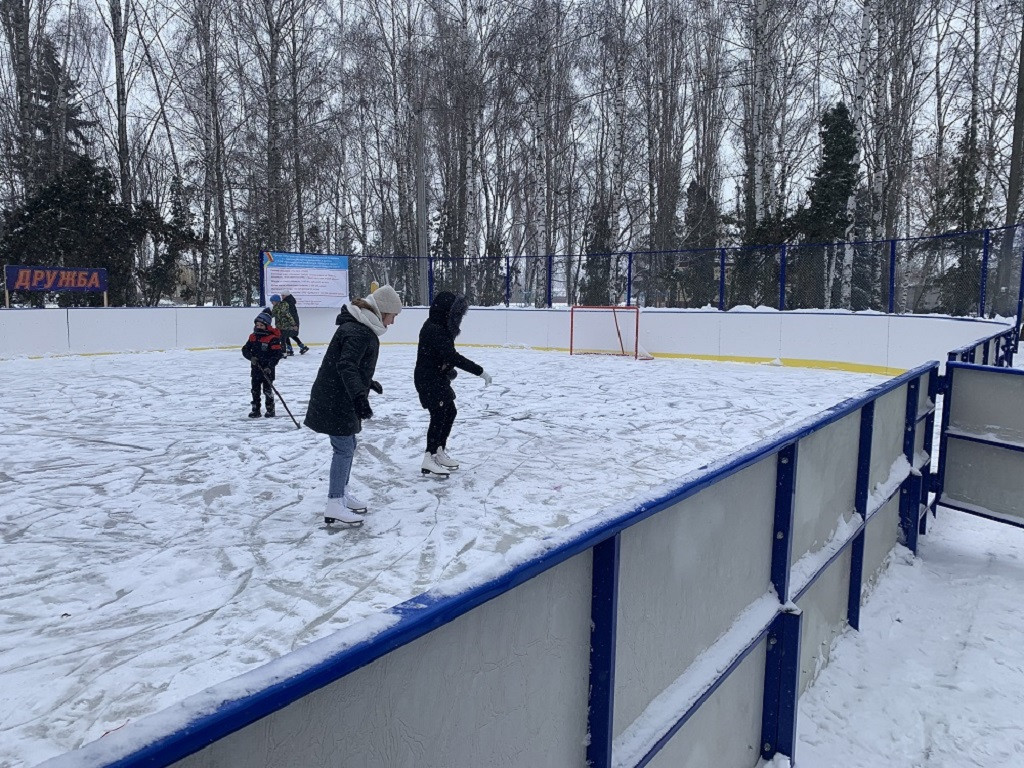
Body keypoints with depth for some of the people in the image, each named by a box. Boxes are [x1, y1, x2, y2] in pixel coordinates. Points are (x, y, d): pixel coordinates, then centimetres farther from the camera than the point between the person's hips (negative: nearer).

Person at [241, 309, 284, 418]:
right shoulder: (253, 337, 5)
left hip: (267, 370, -6)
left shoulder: (272, 338, -13)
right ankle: (255, 409, 21)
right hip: (255, 368, 6)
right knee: (255, 390, 11)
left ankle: (270, 409, 15)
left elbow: (277, 354, -17)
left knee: (267, 389, 2)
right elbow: (245, 349, 7)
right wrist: (251, 357, -13)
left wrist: (270, 366, -24)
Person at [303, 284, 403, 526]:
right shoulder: (357, 331, -22)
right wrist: (359, 395, -43)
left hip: (341, 399, 11)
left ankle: (342, 494, 33)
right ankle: (334, 506, 0)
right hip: (334, 401, -11)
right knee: (344, 449, -6)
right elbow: (346, 365, -33)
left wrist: (368, 383, 36)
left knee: (348, 446, 19)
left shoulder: (364, 328, 12)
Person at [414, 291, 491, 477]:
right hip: (427, 378, -10)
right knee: (439, 415, -10)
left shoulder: (441, 326, 8)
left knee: (450, 412, 15)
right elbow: (453, 356, -32)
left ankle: (440, 452, 27)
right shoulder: (433, 329, -24)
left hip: (438, 377, 10)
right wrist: (479, 371, -32)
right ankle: (428, 460, -3)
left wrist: (450, 370, 0)